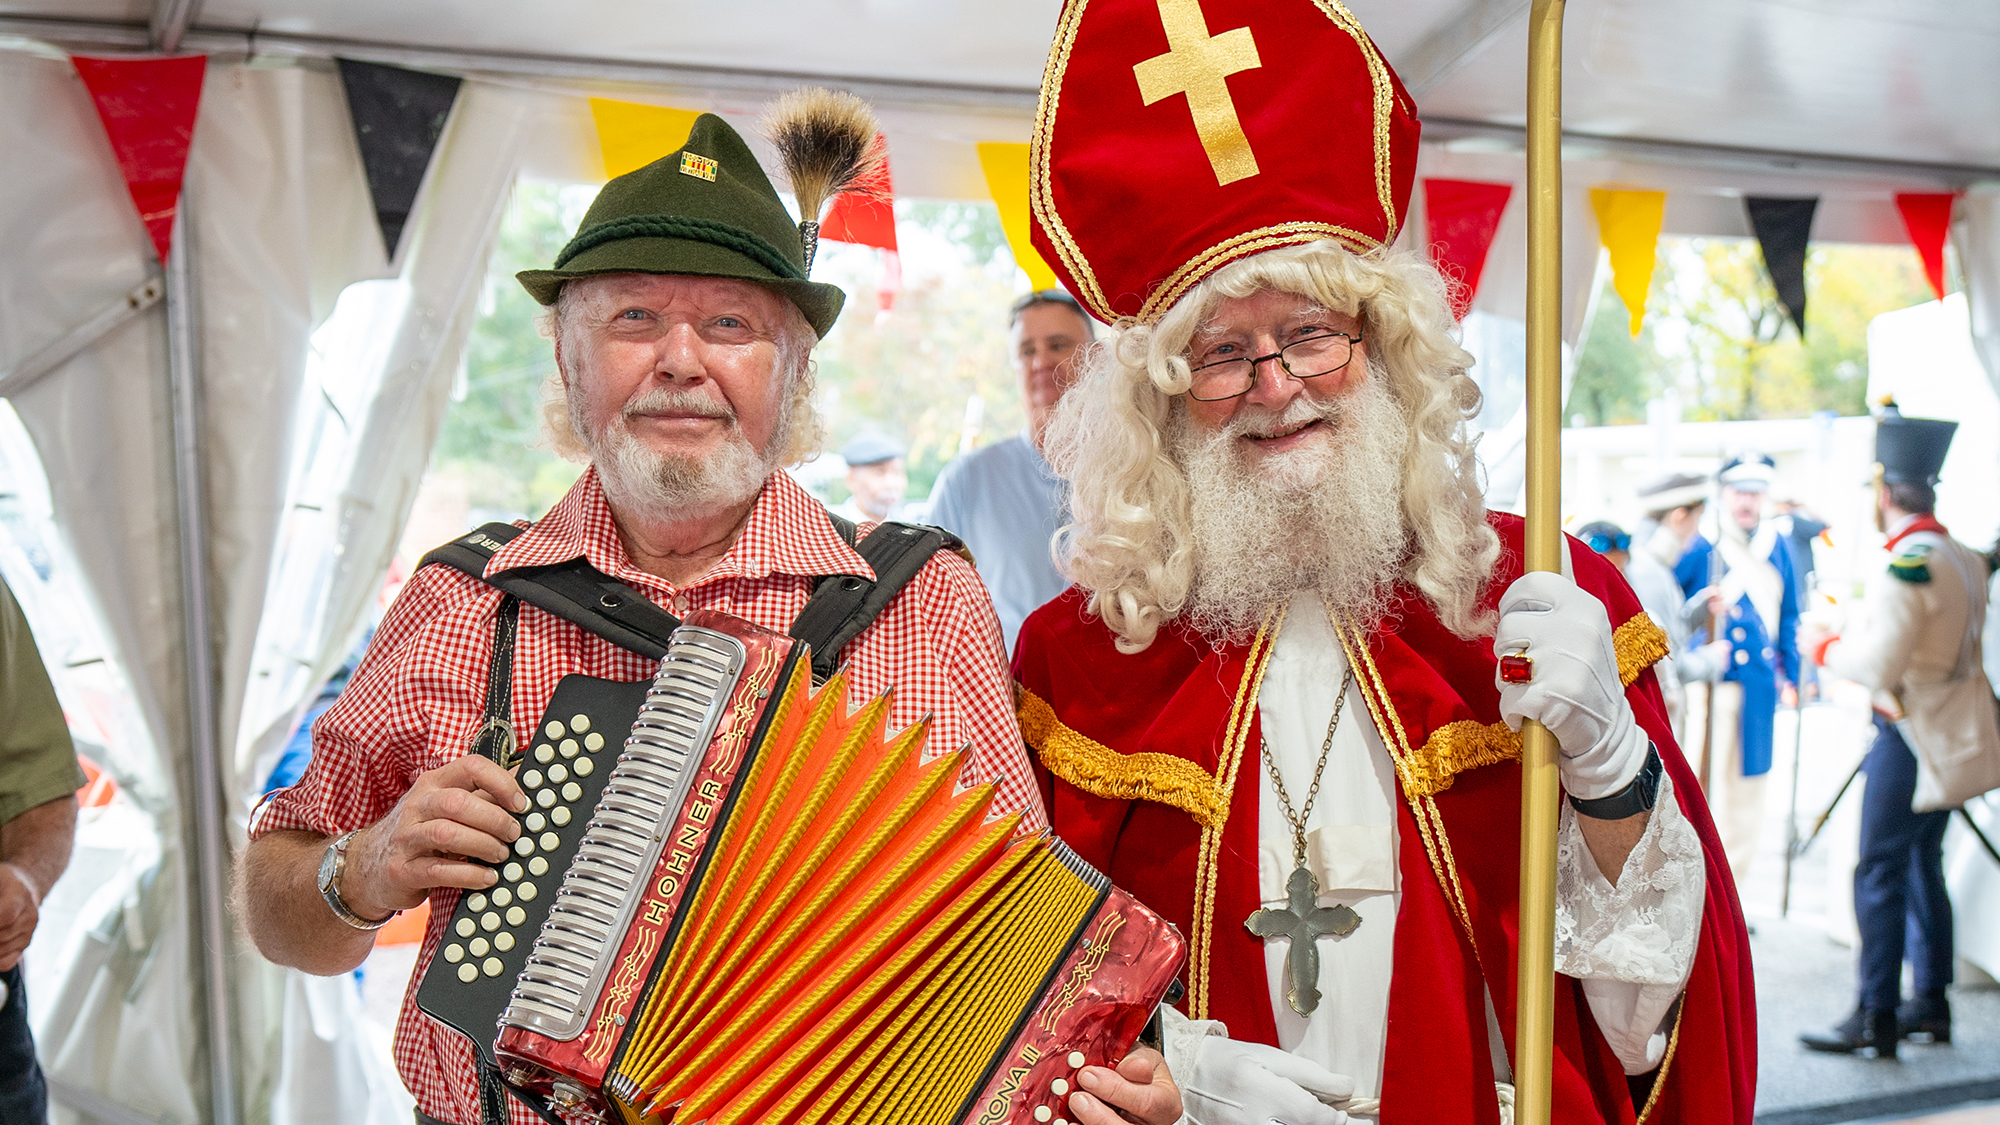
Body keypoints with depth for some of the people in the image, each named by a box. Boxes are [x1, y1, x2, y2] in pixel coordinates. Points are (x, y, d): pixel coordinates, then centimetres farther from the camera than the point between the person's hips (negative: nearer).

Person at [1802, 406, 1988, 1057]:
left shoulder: (1909, 564, -19)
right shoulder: (1966, 559, 9)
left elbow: (1879, 664, -23)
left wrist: (1827, 649, -5)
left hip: (1907, 736, -9)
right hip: (1949, 733, 9)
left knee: (1879, 873, -4)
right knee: (1923, 866, 16)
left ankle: (1875, 1017, 0)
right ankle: (1931, 1003, 23)